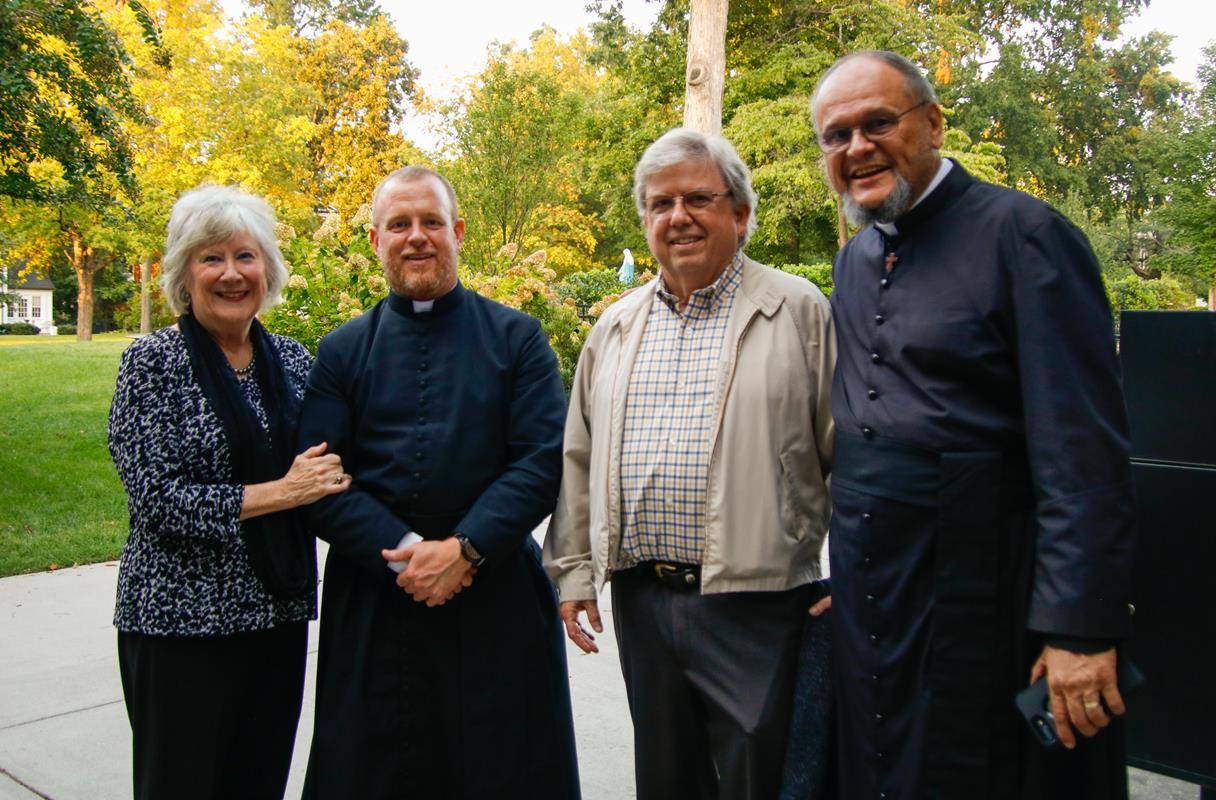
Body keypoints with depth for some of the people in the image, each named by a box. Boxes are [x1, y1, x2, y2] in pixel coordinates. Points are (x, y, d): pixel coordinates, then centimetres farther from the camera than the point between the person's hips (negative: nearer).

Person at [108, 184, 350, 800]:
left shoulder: (291, 358, 6)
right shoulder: (152, 362, -8)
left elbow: (323, 466, 16)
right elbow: (153, 496, -14)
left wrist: (325, 479, -6)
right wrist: (279, 492, -18)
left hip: (278, 611, 4)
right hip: (181, 617, -4)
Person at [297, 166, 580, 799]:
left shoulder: (517, 337, 3)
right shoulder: (341, 352, 7)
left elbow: (544, 460, -6)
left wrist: (465, 549, -16)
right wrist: (403, 554, -14)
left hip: (498, 601, -1)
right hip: (372, 604, 1)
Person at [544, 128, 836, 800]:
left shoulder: (799, 312, -2)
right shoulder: (615, 329, 12)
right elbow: (579, 460, 15)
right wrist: (574, 569, 11)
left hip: (755, 601, -4)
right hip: (641, 601, 5)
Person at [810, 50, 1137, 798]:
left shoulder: (1021, 234, -11)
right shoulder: (853, 262, 11)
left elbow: (1083, 449, -17)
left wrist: (1081, 628, -20)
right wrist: (849, 577, 17)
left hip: (985, 597, -7)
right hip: (869, 598, 7)